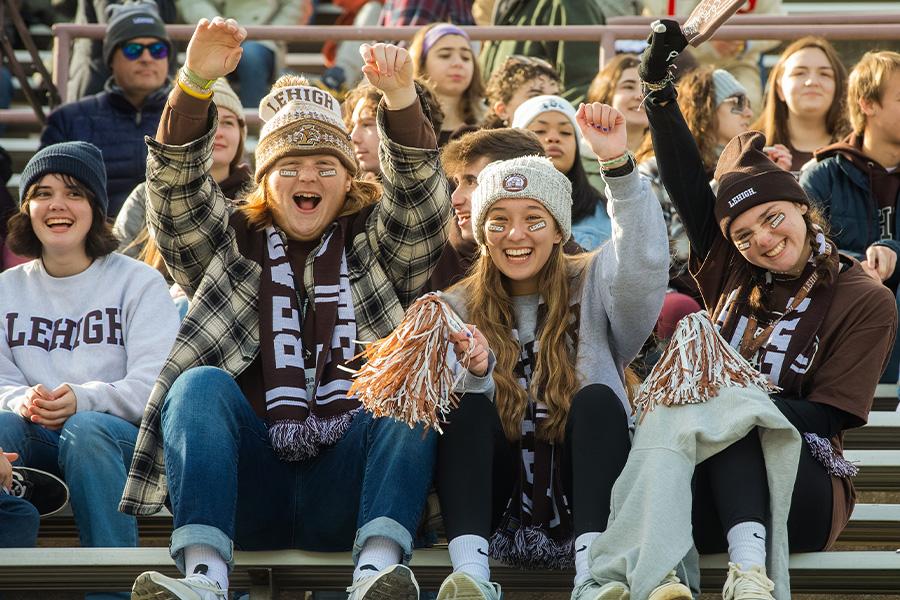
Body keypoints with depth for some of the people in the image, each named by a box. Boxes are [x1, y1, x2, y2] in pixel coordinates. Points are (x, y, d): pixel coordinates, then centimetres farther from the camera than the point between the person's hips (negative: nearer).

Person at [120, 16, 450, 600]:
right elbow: (175, 190, 1)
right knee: (201, 383, -25)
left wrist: (401, 98, -20)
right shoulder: (231, 248, 19)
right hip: (246, 495, 0)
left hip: (345, 493, 0)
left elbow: (420, 196, -1)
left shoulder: (375, 249, 19)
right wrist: (195, 83, -16)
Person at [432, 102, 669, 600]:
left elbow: (644, 261, -15)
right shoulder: (458, 308, 12)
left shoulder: (594, 287, 9)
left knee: (596, 400, -26)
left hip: (581, 499, -1)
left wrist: (618, 164, -28)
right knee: (468, 406, -23)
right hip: (497, 510, 1)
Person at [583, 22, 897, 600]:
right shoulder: (733, 273, 13)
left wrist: (738, 400, -21)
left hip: (803, 494, -3)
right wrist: (659, 89, -10)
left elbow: (831, 415, -6)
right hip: (711, 493, 3)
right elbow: (687, 186, 3)